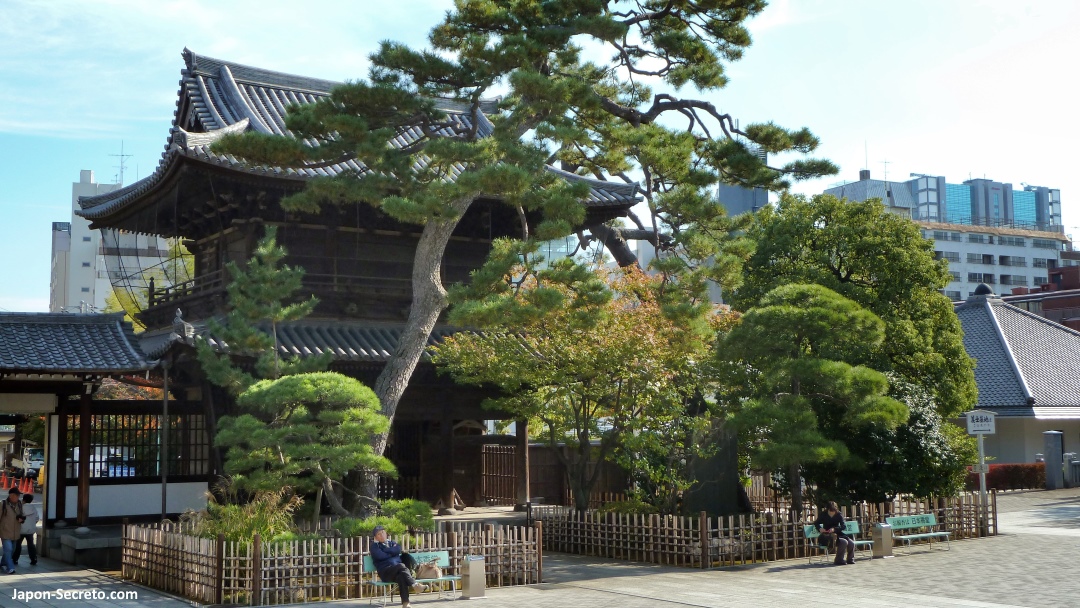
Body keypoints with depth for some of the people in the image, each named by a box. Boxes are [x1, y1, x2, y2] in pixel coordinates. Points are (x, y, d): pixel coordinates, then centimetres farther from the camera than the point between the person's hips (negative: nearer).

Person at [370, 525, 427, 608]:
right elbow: (380, 556, -6)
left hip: (398, 570, 3)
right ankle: (414, 585, -49)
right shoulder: (374, 546, 16)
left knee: (401, 576, -35)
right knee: (401, 566, -34)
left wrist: (385, 550, 0)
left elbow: (398, 550, 1)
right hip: (385, 572, -3)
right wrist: (392, 553, 5)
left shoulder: (392, 543, 26)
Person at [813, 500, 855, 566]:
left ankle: (850, 559, 5)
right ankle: (839, 560, -17)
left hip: (838, 534, 4)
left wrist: (834, 529, -25)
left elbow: (843, 526, -8)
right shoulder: (823, 515, -4)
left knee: (851, 543, -18)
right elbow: (816, 523, 8)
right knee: (844, 542, -29)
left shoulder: (838, 515, 1)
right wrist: (820, 528, -14)